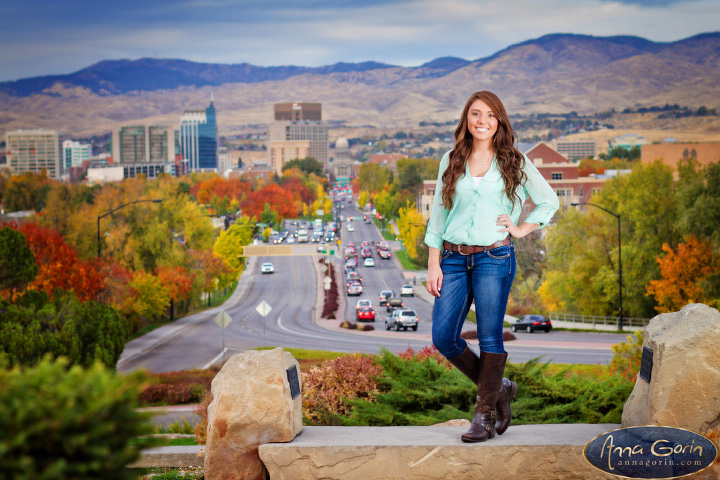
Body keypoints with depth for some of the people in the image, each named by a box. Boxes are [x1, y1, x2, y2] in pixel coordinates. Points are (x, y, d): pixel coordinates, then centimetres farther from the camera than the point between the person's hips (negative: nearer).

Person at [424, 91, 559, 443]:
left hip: (494, 257, -3)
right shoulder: (451, 161, 9)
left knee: (490, 336, -3)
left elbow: (549, 200, 14)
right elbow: (438, 213, 10)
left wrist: (522, 229, 1)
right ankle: (498, 388, 19)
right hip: (453, 258, 3)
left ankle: (485, 415, 8)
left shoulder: (514, 162, 5)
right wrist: (433, 263, 4)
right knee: (443, 337, -2)